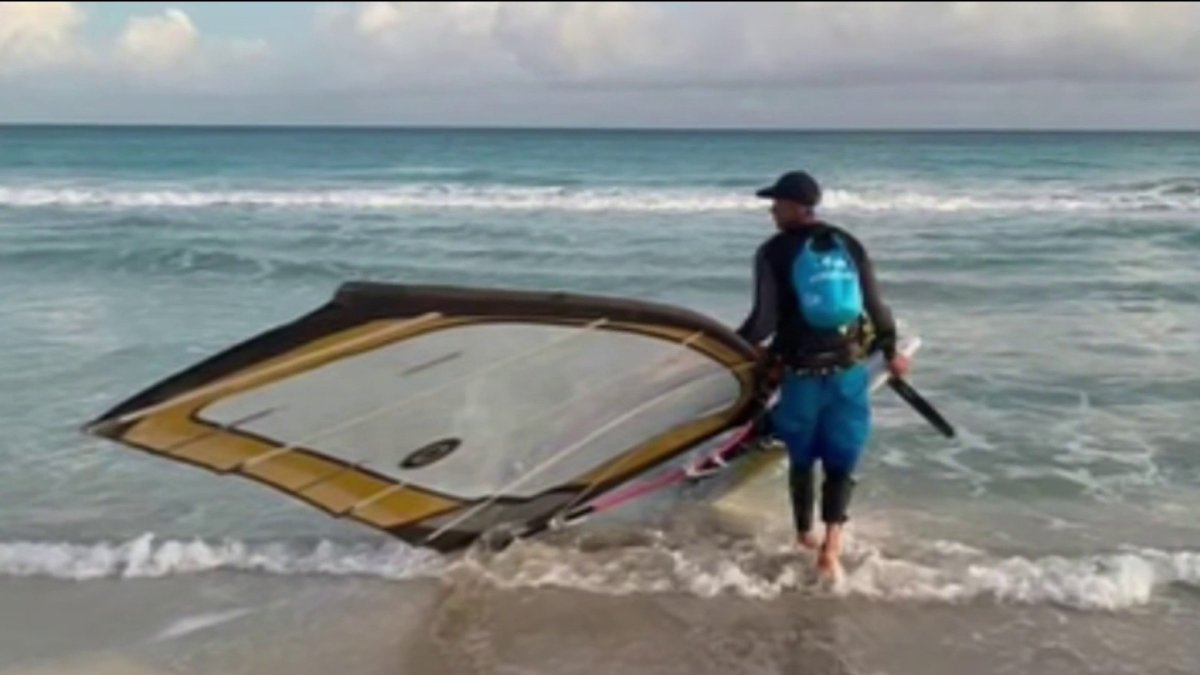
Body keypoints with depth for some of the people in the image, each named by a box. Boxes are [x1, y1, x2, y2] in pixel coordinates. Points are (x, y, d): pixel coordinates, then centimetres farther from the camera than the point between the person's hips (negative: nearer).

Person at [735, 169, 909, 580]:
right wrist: (891, 351, 21)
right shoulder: (849, 244, 4)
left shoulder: (775, 252, -7)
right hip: (849, 372, 2)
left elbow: (765, 318, -13)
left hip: (801, 373, -2)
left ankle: (805, 536, 30)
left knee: (802, 457, 16)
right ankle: (831, 544, -8)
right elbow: (875, 305, 6)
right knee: (841, 459, 7)